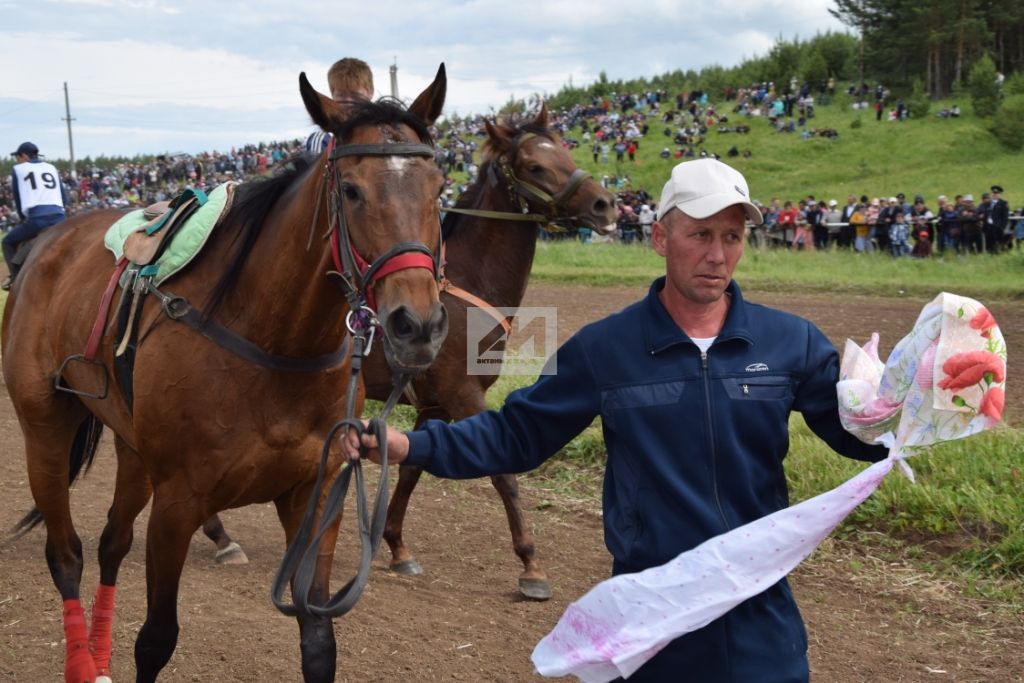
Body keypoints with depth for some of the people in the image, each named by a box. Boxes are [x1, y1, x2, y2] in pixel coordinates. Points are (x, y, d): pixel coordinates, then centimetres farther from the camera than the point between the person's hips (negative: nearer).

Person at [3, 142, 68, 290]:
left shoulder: (18, 169, 13)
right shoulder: (51, 167, 23)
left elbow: (17, 198, 17)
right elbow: (64, 197, 20)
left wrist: (23, 218, 29)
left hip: (36, 218, -3)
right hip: (59, 217, 3)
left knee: (8, 242, 17)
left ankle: (15, 275, 4)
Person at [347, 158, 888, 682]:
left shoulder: (793, 342, -2)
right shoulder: (604, 348, -5)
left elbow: (861, 434, 4)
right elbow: (515, 435, -1)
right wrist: (409, 445, -14)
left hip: (762, 613, 1)